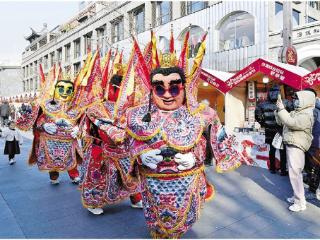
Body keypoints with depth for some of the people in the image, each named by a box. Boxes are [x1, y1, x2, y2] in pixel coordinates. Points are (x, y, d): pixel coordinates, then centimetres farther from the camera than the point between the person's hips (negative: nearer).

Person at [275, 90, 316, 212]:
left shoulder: (306, 115, -15)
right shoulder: (296, 112, 14)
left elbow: (291, 123, -30)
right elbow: (281, 121, 17)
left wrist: (282, 109, -23)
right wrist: (279, 109, 4)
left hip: (296, 147, -10)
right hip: (290, 145, 10)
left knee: (295, 173, -8)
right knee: (295, 173, 17)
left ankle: (300, 203, 1)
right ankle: (297, 196, 30)